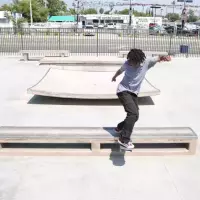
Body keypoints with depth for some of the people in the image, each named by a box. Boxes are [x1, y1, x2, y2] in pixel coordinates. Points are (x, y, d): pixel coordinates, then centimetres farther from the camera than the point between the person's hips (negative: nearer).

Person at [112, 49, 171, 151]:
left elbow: (159, 58, -18)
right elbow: (120, 70, 11)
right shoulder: (127, 63, -10)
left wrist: (165, 57, -44)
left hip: (134, 93, 5)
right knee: (133, 113, -24)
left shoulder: (146, 62, -11)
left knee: (135, 116, 10)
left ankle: (120, 128, 37)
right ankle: (124, 139, -21)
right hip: (123, 91, -5)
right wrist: (114, 77, 33)